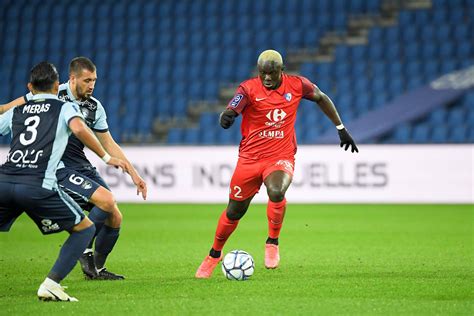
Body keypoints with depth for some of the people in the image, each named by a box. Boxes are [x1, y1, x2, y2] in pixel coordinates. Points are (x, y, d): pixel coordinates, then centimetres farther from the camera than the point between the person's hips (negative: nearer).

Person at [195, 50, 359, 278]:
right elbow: (230, 111, -25)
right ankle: (214, 254, 36)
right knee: (234, 211, 10)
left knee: (276, 192, -33)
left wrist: (341, 129, 16)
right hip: (250, 158, 0)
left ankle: (272, 242, -10)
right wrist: (226, 117, -50)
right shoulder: (248, 89, -11)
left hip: (281, 158, 0)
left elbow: (321, 98, 14)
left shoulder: (296, 85, -4)